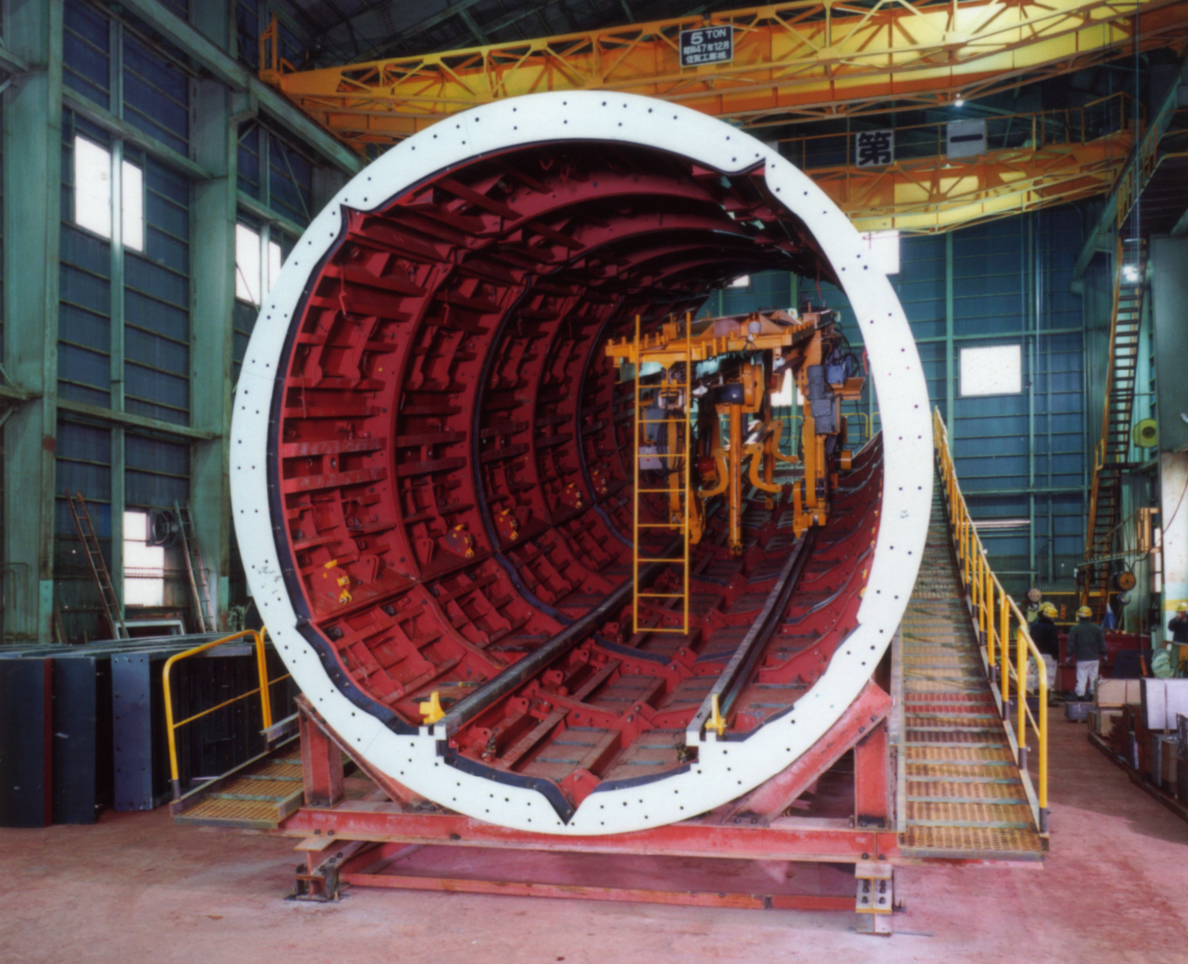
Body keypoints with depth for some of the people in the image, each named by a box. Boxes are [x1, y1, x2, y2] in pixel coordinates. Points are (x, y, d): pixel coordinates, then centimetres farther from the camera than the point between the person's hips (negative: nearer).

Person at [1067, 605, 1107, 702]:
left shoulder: (1075, 629, -5)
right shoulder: (1097, 628, 3)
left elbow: (1071, 644, -5)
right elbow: (1102, 644, 8)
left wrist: (1069, 655, 3)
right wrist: (1104, 654, 17)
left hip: (1081, 659, -2)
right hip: (1094, 658, 2)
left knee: (1081, 678, 0)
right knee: (1093, 677, 12)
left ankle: (1080, 695, -2)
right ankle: (1093, 693, 17)